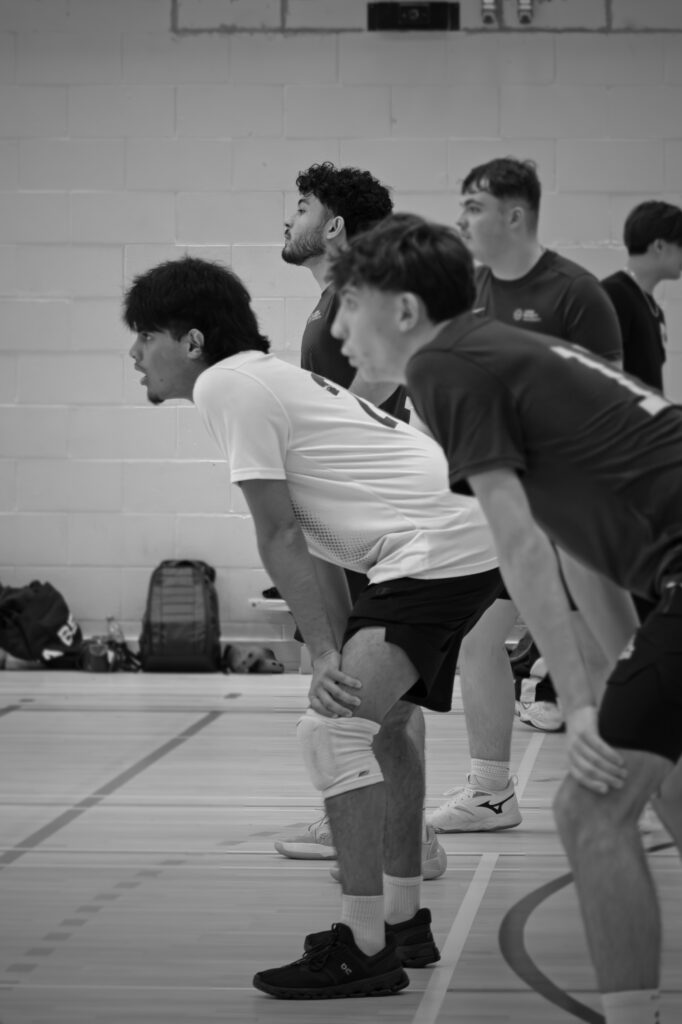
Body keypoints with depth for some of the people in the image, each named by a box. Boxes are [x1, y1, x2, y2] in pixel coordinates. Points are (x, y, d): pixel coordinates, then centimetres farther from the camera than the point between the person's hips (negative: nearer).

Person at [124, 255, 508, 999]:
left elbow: (280, 538, -11)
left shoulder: (226, 385, -7)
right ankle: (403, 921, 35)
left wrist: (325, 656, -13)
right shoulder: (274, 380, 22)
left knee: (331, 730, -17)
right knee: (381, 719, 25)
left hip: (436, 549, -11)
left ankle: (365, 951, -18)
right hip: (470, 543, 11)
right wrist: (337, 656, 14)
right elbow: (318, 541, 19)